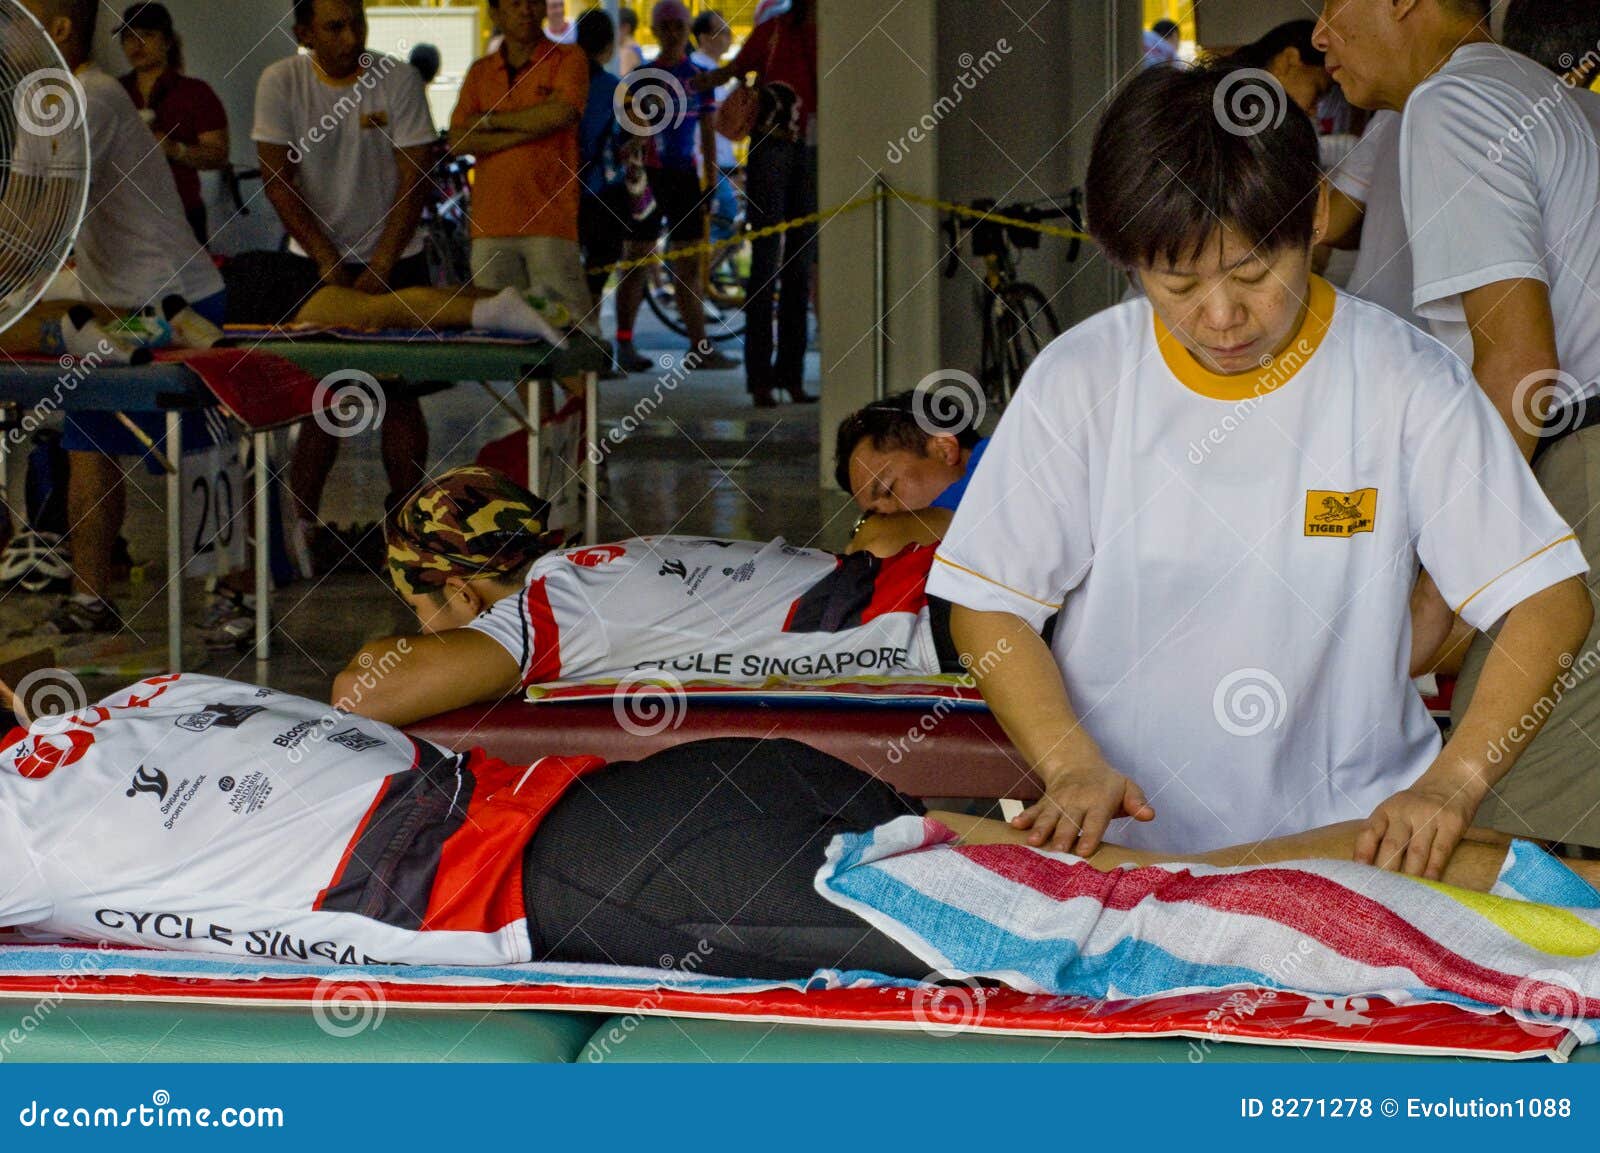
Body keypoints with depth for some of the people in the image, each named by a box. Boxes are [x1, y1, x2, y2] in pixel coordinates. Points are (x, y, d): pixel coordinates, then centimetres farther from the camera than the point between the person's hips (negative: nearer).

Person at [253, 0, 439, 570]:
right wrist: (326, 259, -16)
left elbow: (414, 177, -11)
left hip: (396, 260, 0)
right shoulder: (280, 84, -7)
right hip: (316, 260, 0)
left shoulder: (398, 79, -9)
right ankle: (300, 521, 6)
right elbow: (278, 180, -8)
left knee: (399, 394, -3)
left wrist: (380, 266, -18)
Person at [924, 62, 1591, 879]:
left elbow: (1552, 600, -2)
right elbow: (986, 605, 5)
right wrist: (1073, 765, -12)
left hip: (1349, 832, 0)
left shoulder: (1404, 383, -1)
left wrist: (1453, 781, -17)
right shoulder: (1079, 381, 1)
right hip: (1124, 841, 1)